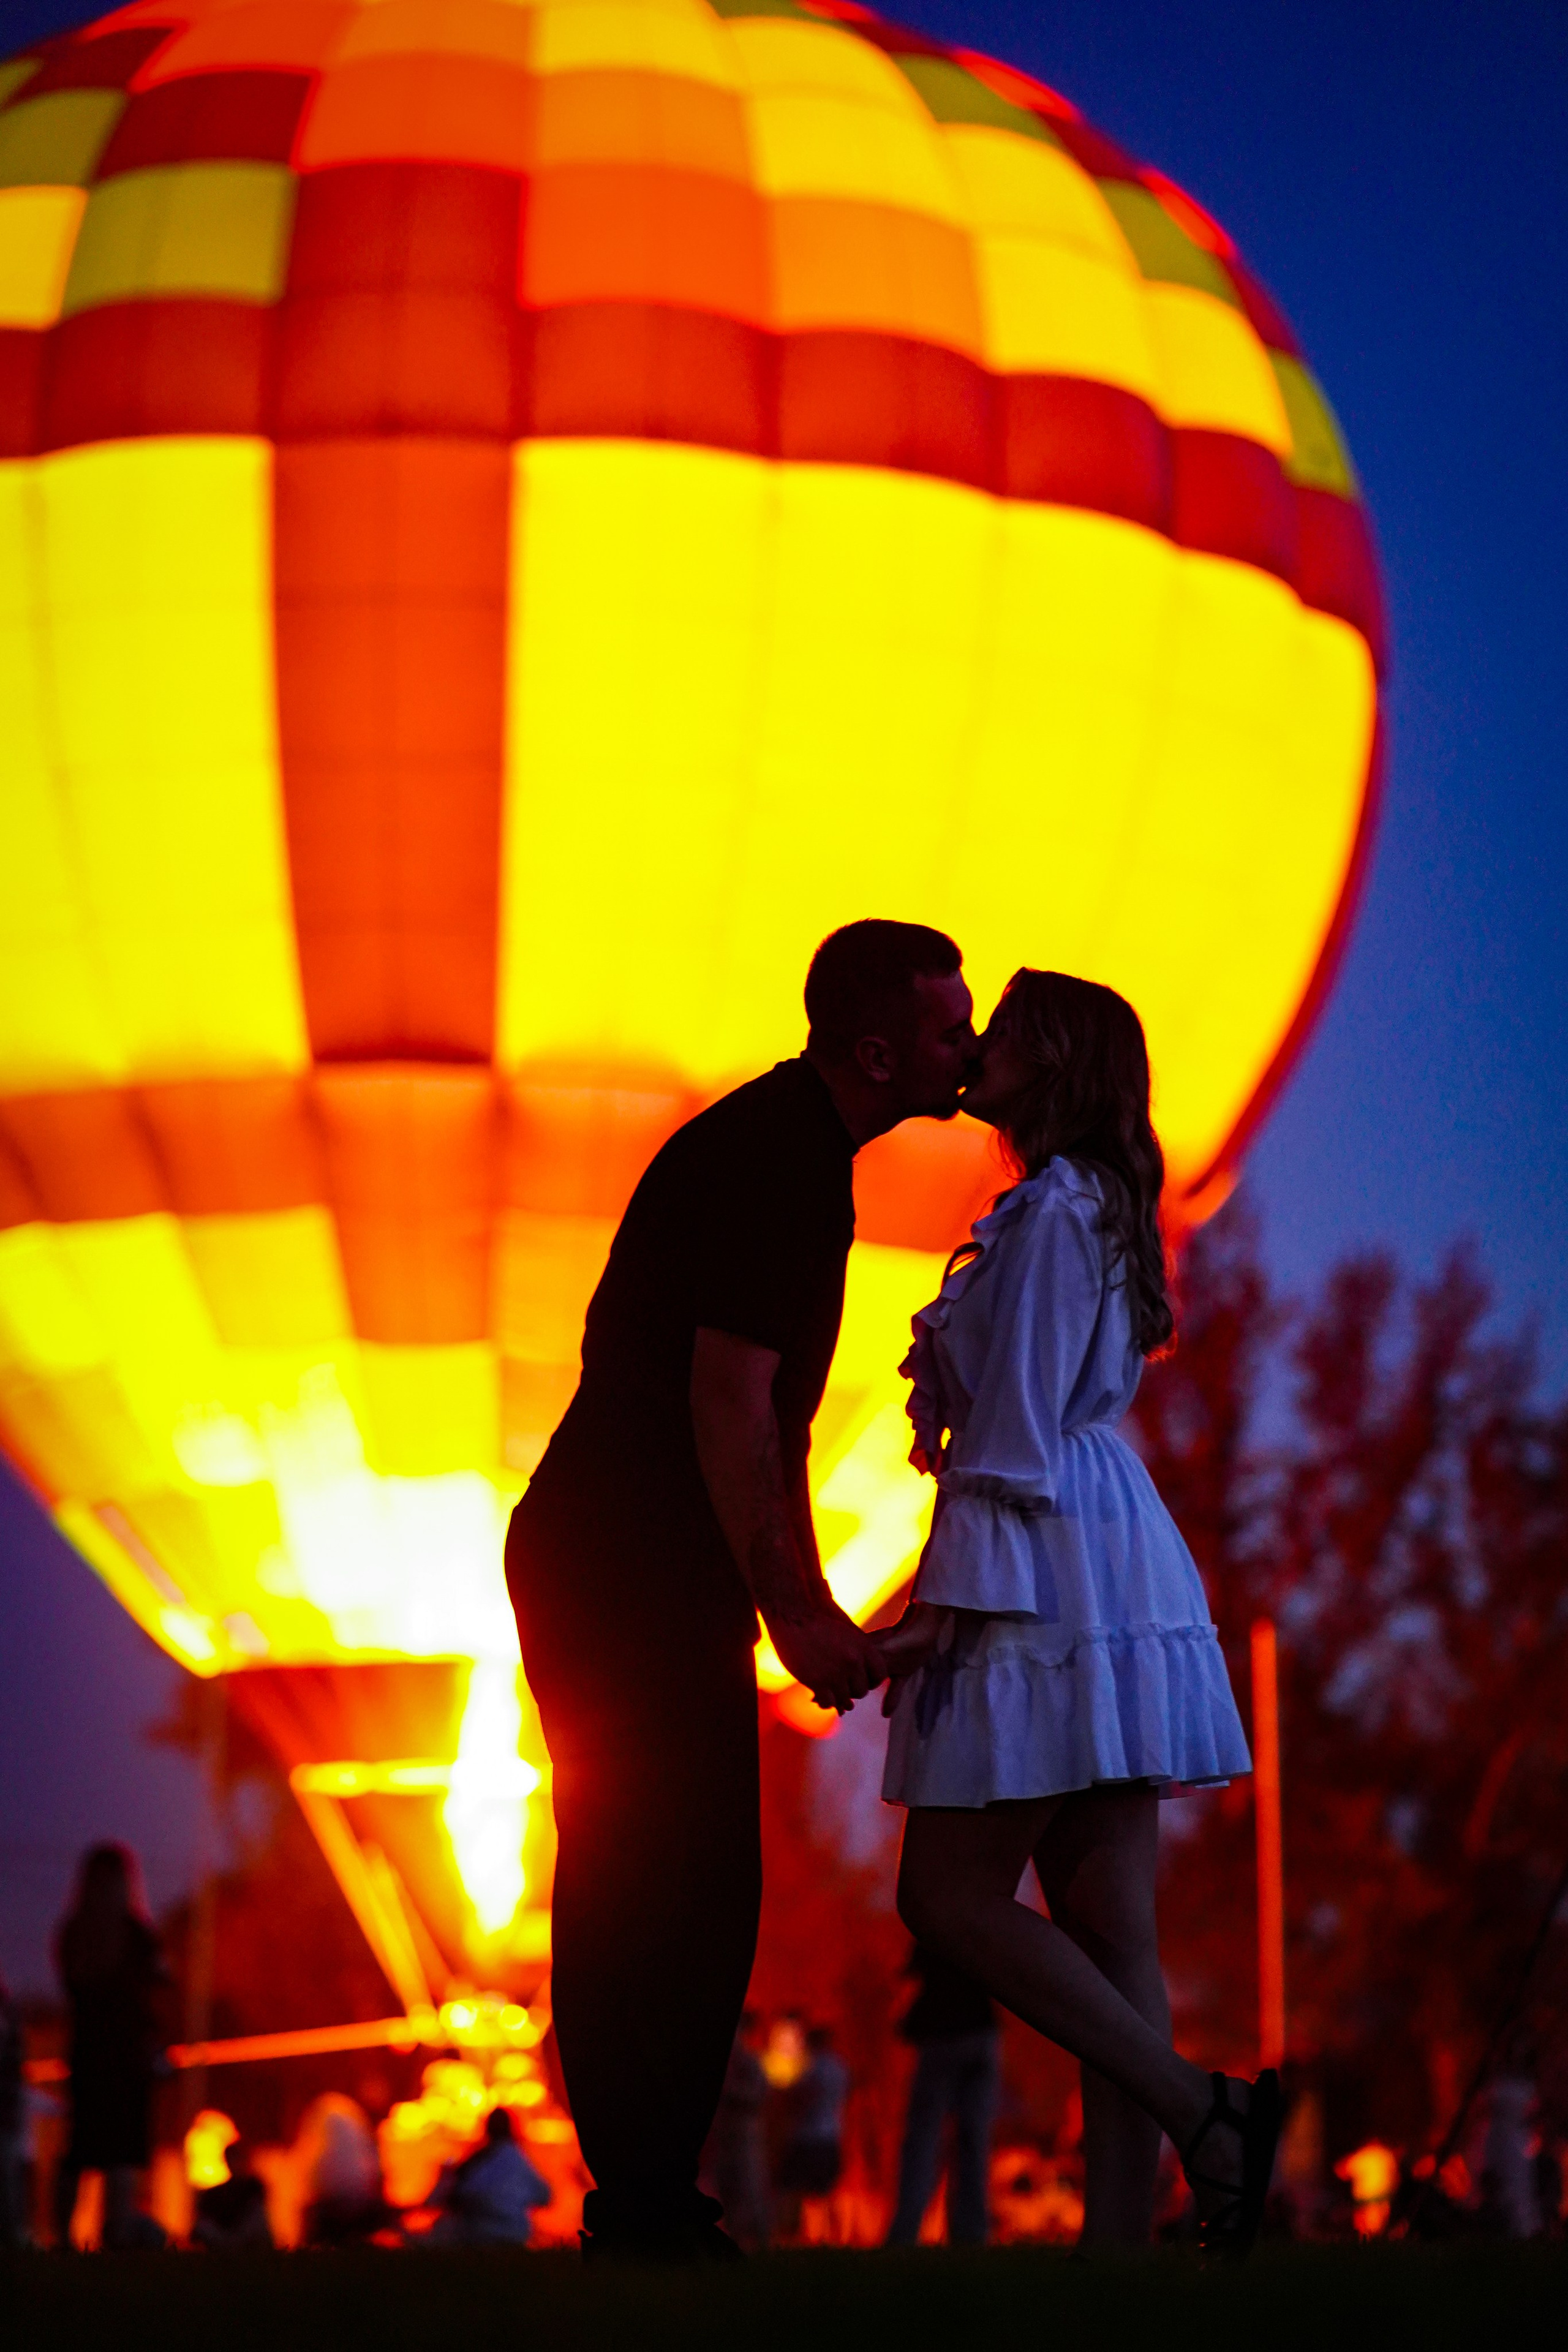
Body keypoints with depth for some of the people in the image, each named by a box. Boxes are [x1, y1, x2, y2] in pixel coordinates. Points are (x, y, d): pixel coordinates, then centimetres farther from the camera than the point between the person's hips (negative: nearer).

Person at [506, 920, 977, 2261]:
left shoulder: (796, 1150, 17)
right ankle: (648, 2215, -9)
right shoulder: (771, 1160, -15)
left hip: (646, 1568, 10)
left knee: (690, 1889, 10)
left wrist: (809, 1602, 23)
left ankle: (648, 2211, 13)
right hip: (627, 1564, -10)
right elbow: (728, 1406, -21)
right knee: (669, 1889, -11)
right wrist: (791, 1610, -19)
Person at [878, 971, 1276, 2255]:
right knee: (1105, 1923, 3)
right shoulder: (1097, 1210, 21)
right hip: (1109, 1578, 10)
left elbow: (1018, 1432, -15)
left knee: (950, 1895, -7)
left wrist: (953, 1604, -16)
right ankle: (1119, 2230, 0)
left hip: (1044, 1570, -10)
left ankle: (1201, 2106, -11)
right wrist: (951, 1584, 21)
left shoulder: (1050, 1210, -9)